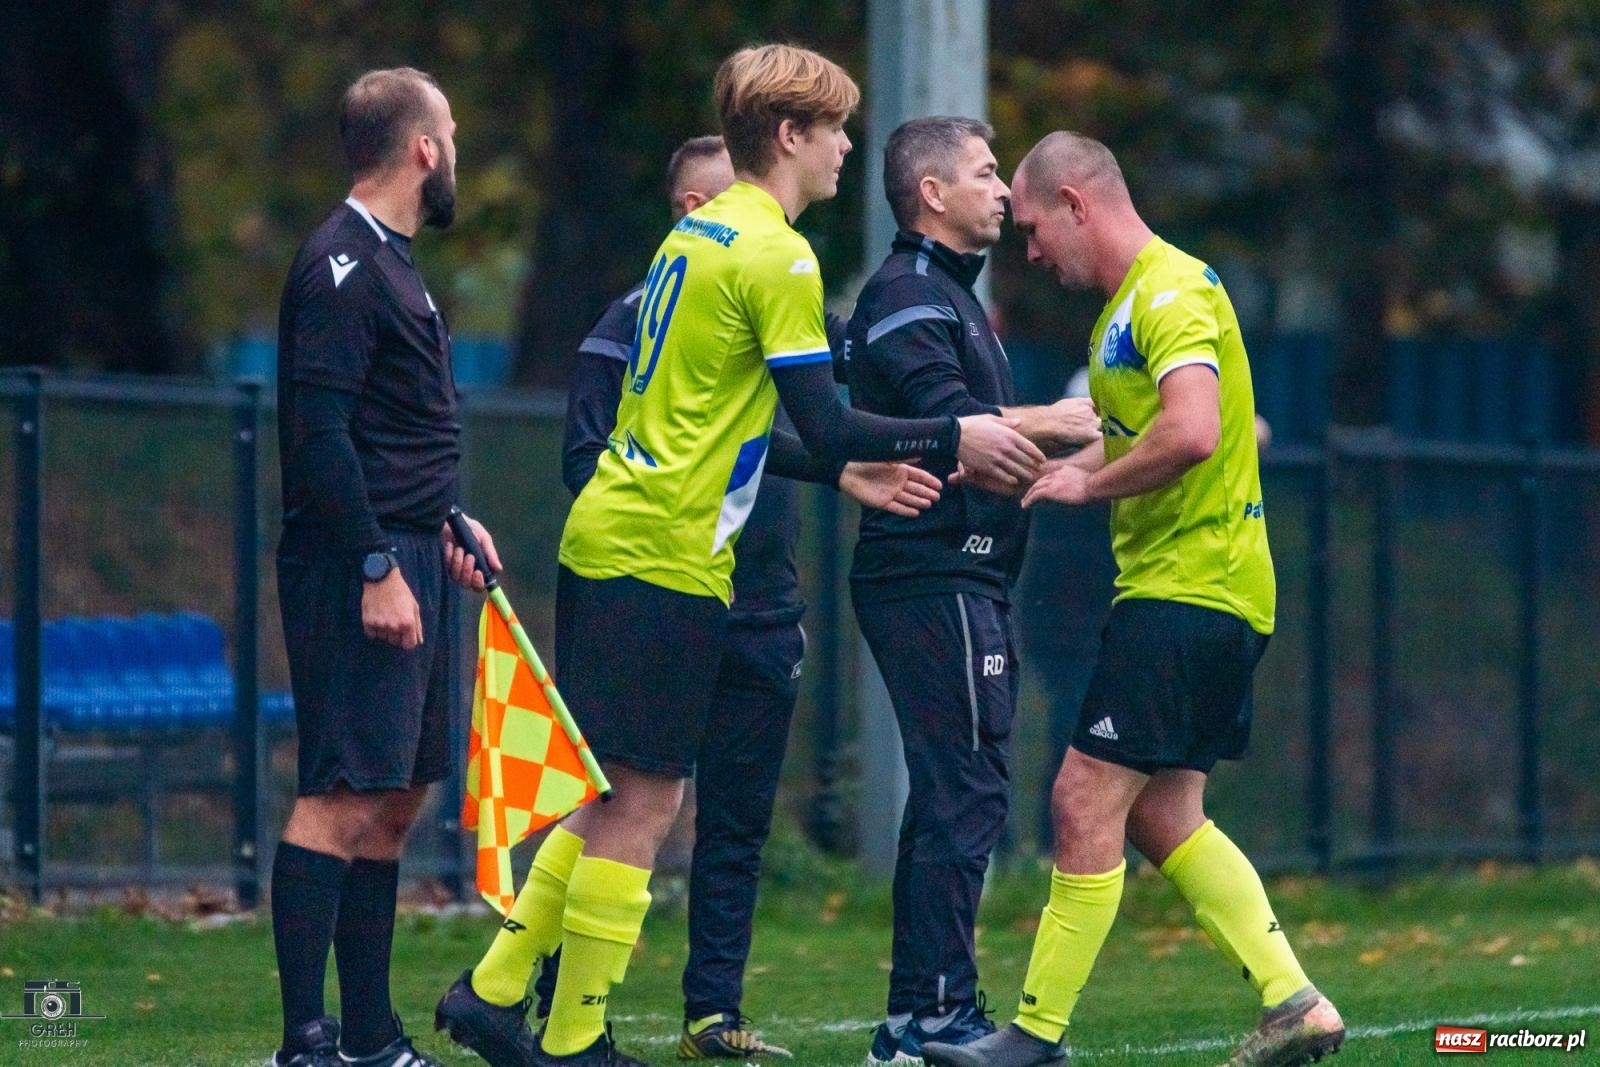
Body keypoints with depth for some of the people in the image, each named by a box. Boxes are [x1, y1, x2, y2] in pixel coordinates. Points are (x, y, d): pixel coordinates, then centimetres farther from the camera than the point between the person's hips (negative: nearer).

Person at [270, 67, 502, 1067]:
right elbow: (320, 431, -19)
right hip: (358, 569, -10)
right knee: (344, 799, -12)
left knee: (398, 799, 11)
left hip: (407, 562, 10)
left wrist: (443, 522, 21)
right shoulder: (343, 265, -12)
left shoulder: (389, 262, 19)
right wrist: (377, 568, -21)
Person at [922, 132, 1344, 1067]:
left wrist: (1090, 485, -15)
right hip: (1211, 593, 11)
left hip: (1189, 592, -11)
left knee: (1088, 800, -8)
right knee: (1164, 817, 12)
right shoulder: (1130, 300, 18)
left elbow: (1191, 432, -28)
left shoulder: (1171, 290, -14)